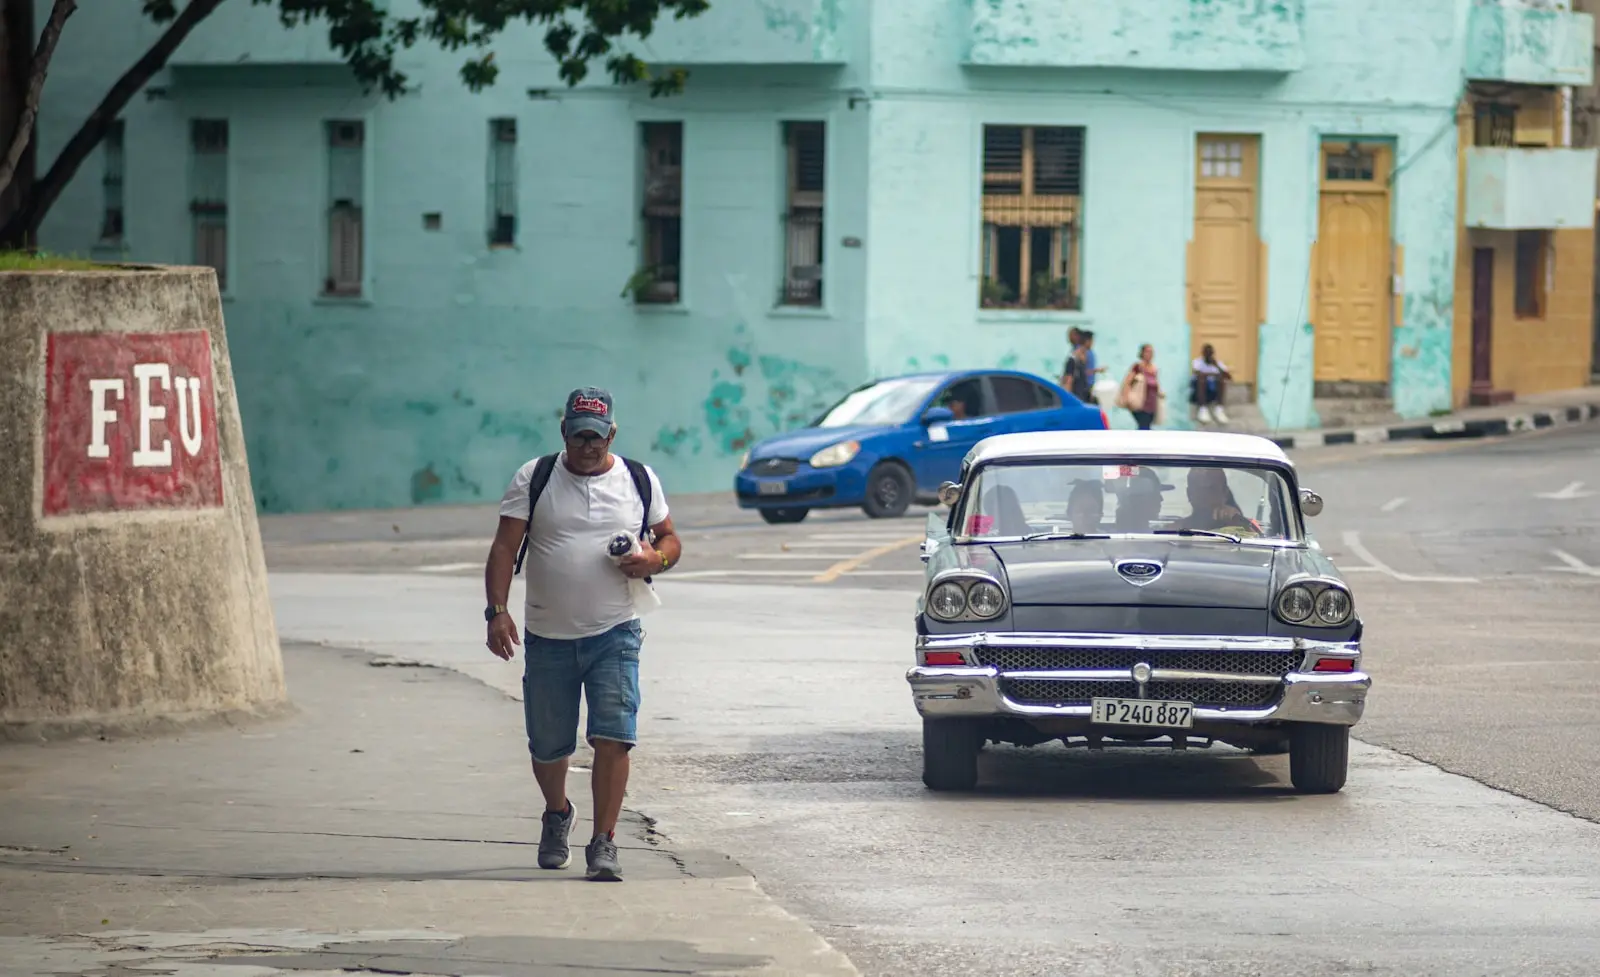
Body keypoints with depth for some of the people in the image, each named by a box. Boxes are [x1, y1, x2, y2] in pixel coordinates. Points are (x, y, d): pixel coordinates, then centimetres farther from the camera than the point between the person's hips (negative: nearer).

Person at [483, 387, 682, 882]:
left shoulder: (640, 481, 7)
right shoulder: (534, 479, 2)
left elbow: (670, 539, 16)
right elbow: (504, 548, -4)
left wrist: (656, 558, -8)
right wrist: (497, 610, -17)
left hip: (614, 636, 0)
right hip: (547, 638, 0)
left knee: (613, 738, -15)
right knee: (548, 747, 11)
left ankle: (604, 843, -10)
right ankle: (557, 814, 42)